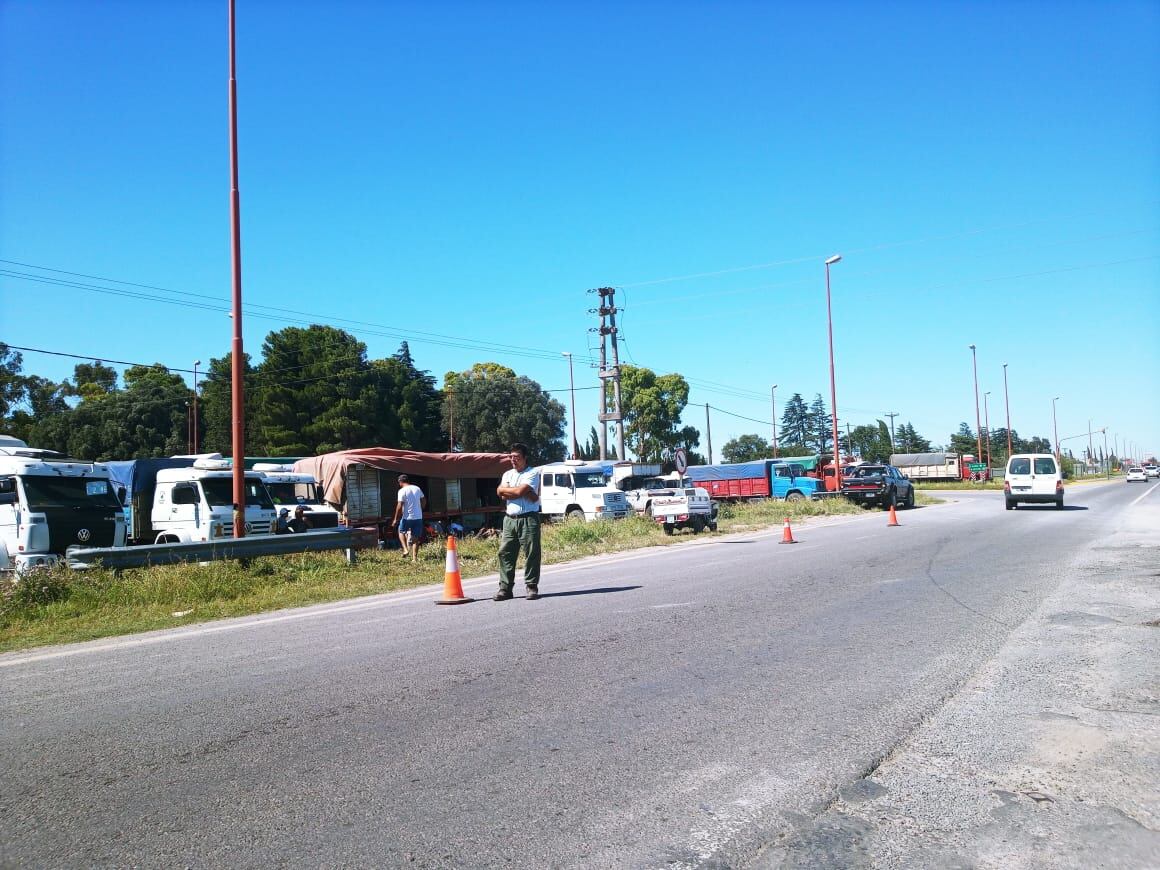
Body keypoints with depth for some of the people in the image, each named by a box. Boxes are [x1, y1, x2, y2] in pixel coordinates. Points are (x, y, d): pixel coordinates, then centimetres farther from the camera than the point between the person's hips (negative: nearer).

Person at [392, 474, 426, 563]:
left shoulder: (402, 491, -11)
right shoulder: (417, 488, 7)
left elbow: (399, 506, -15)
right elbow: (424, 501, 14)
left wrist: (396, 519, -7)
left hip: (407, 517, -4)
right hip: (418, 517, 4)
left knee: (401, 532, 21)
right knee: (416, 537, 9)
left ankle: (405, 549, 4)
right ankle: (415, 558, 8)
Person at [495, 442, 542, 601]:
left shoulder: (532, 473, 0)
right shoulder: (507, 474, 18)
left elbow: (520, 491, -15)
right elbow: (500, 493, 1)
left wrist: (506, 490, 1)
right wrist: (524, 493, -7)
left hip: (528, 519, -5)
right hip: (510, 519, 5)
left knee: (531, 553, -3)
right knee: (505, 553, 1)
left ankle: (532, 587, 3)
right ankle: (505, 588, 5)